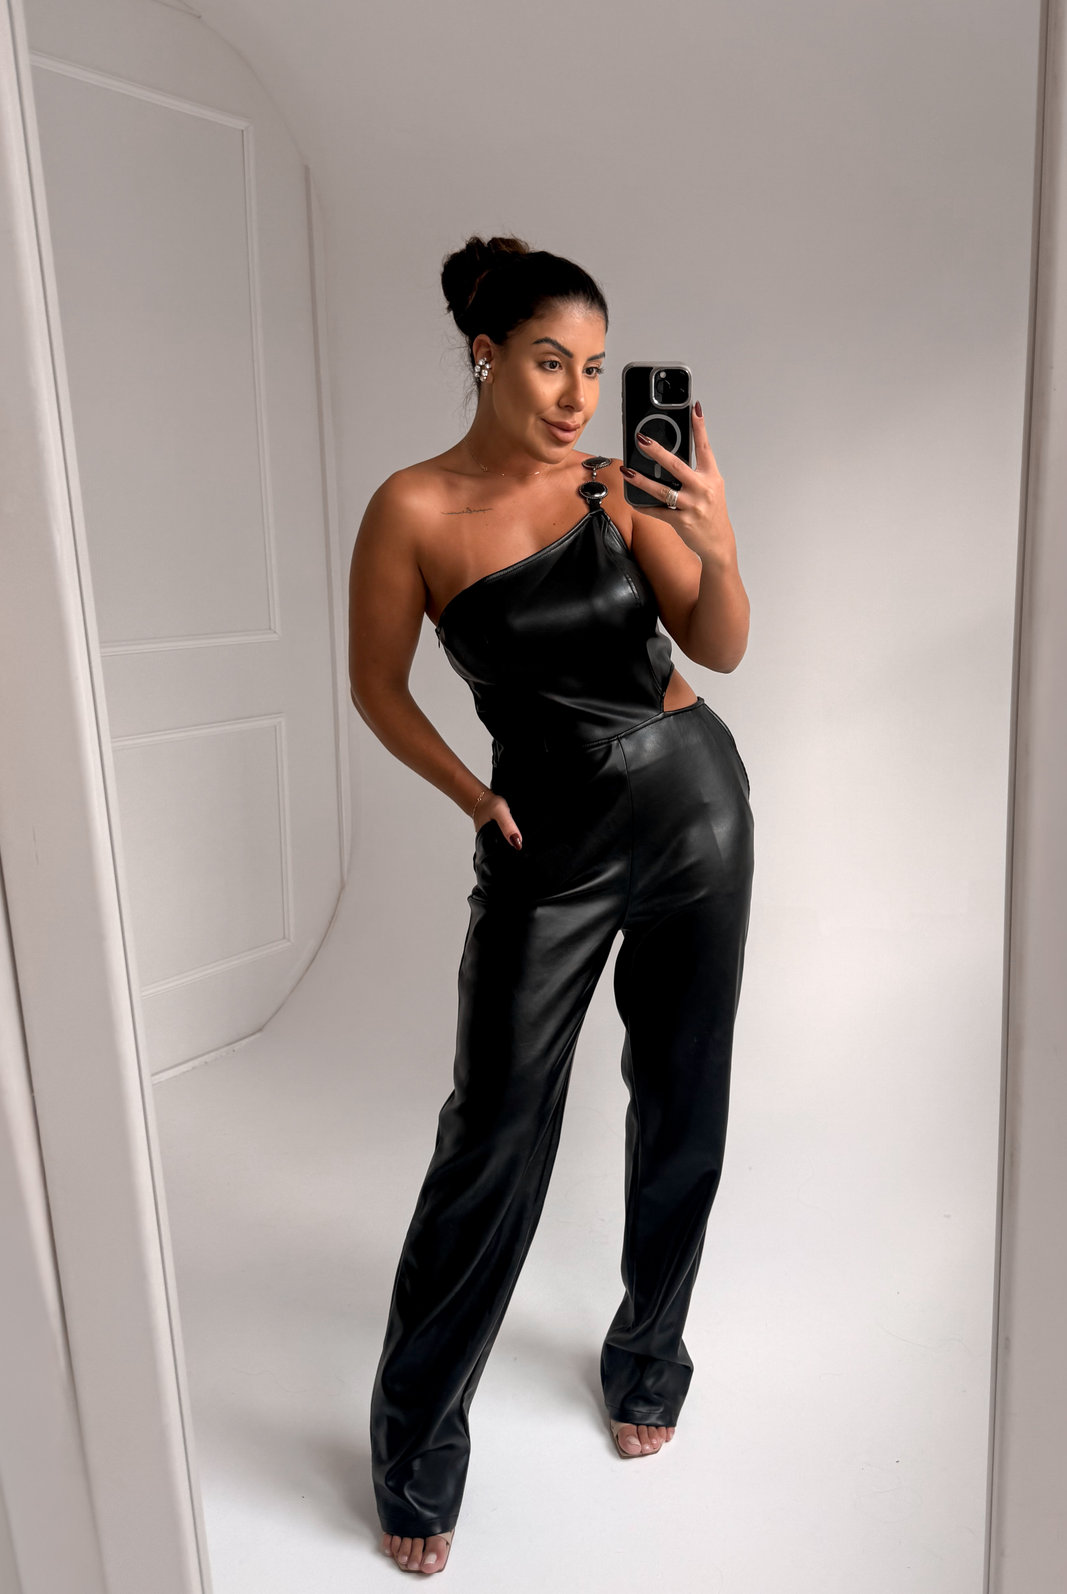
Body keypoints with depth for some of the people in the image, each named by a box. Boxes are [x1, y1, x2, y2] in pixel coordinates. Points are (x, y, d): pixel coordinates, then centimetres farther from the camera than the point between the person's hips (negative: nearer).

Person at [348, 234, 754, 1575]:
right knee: (494, 1133, 1)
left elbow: (721, 650, -3)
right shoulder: (416, 509, -8)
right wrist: (476, 798, -4)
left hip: (695, 799, 4)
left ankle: (647, 1365, 39)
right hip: (550, 841, -3)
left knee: (682, 1107, 13)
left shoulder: (617, 486, -1)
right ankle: (415, 1452, 24)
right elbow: (377, 686, 1)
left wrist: (716, 545, -21)